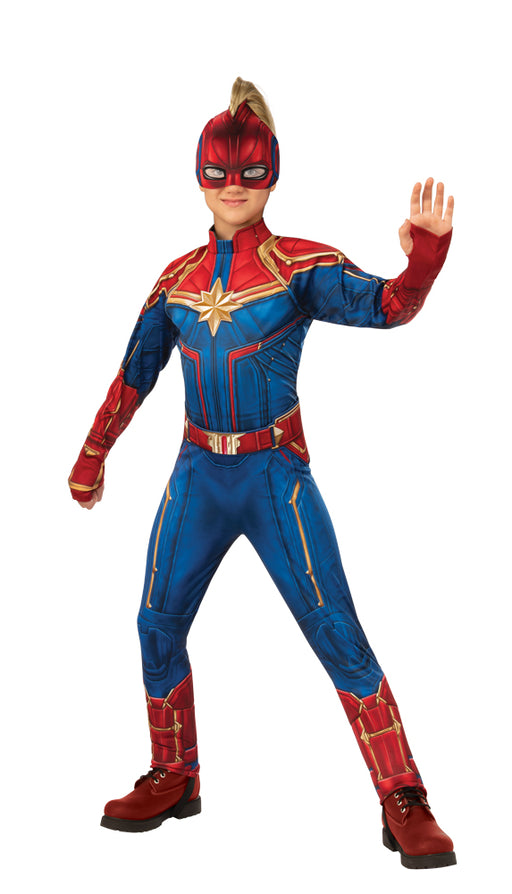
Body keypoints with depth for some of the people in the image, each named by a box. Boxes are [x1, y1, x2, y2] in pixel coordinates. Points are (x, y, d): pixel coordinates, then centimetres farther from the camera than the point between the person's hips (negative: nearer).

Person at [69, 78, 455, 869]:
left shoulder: (302, 266, -5)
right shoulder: (177, 278, 8)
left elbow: (385, 306, -22)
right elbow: (134, 374, 16)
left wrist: (426, 252, -42)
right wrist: (92, 459, 22)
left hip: (275, 476, -4)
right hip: (198, 475, 5)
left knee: (339, 637, -8)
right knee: (158, 631, 8)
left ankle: (404, 806, 1)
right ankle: (172, 781, 29)